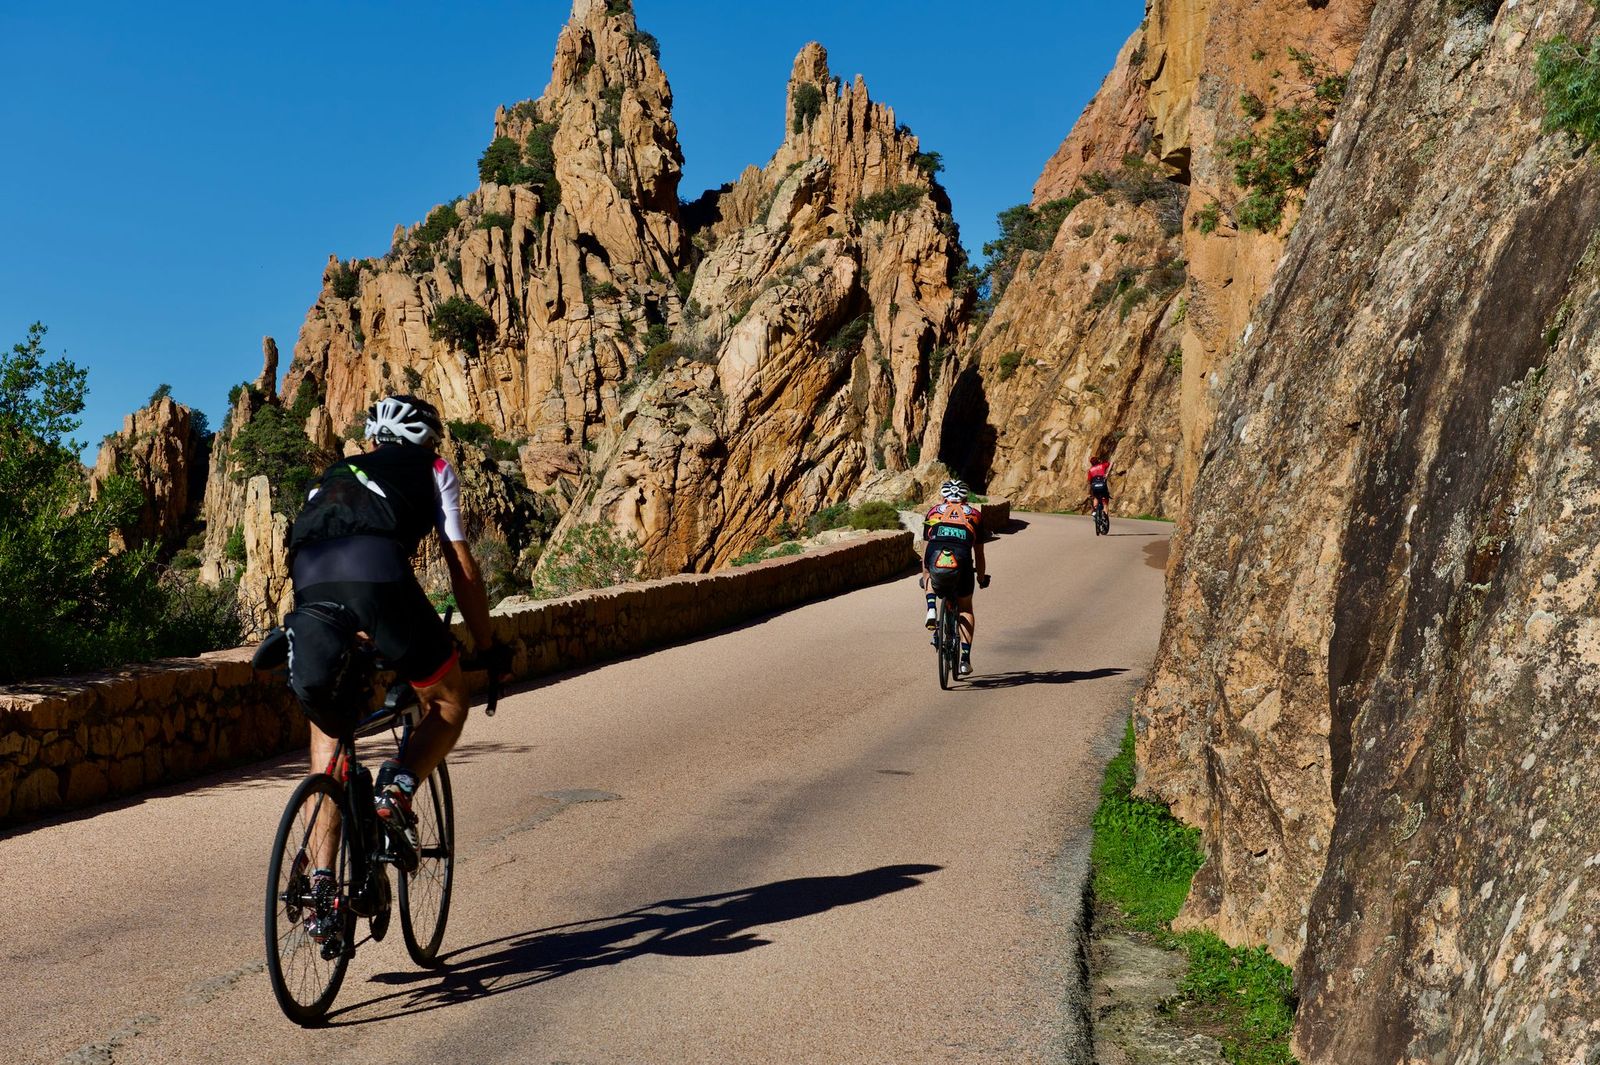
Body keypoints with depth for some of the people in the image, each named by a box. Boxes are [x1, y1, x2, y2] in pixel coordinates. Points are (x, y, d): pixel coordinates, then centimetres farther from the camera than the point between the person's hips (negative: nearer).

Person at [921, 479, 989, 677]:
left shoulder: (934, 512, 30)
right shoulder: (975, 514, 30)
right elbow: (979, 553, 35)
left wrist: (925, 576, 50)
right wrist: (982, 577, 50)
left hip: (936, 558, 0)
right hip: (962, 558, 0)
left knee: (931, 579, 38)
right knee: (965, 608, 19)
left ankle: (932, 610, 12)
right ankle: (965, 658, 10)